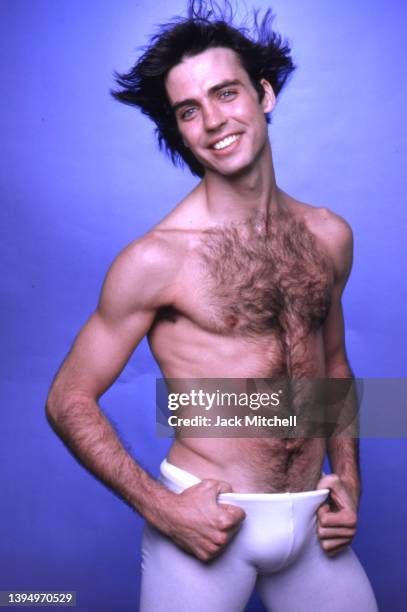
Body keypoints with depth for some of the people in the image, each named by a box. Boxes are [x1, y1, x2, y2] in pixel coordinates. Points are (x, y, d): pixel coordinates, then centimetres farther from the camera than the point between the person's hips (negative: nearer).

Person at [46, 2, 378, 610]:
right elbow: (69, 399, -9)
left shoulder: (330, 235, 1)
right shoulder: (157, 258, -15)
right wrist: (159, 507, -15)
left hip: (312, 523, 5)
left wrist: (348, 479, 5)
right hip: (205, 523, -4)